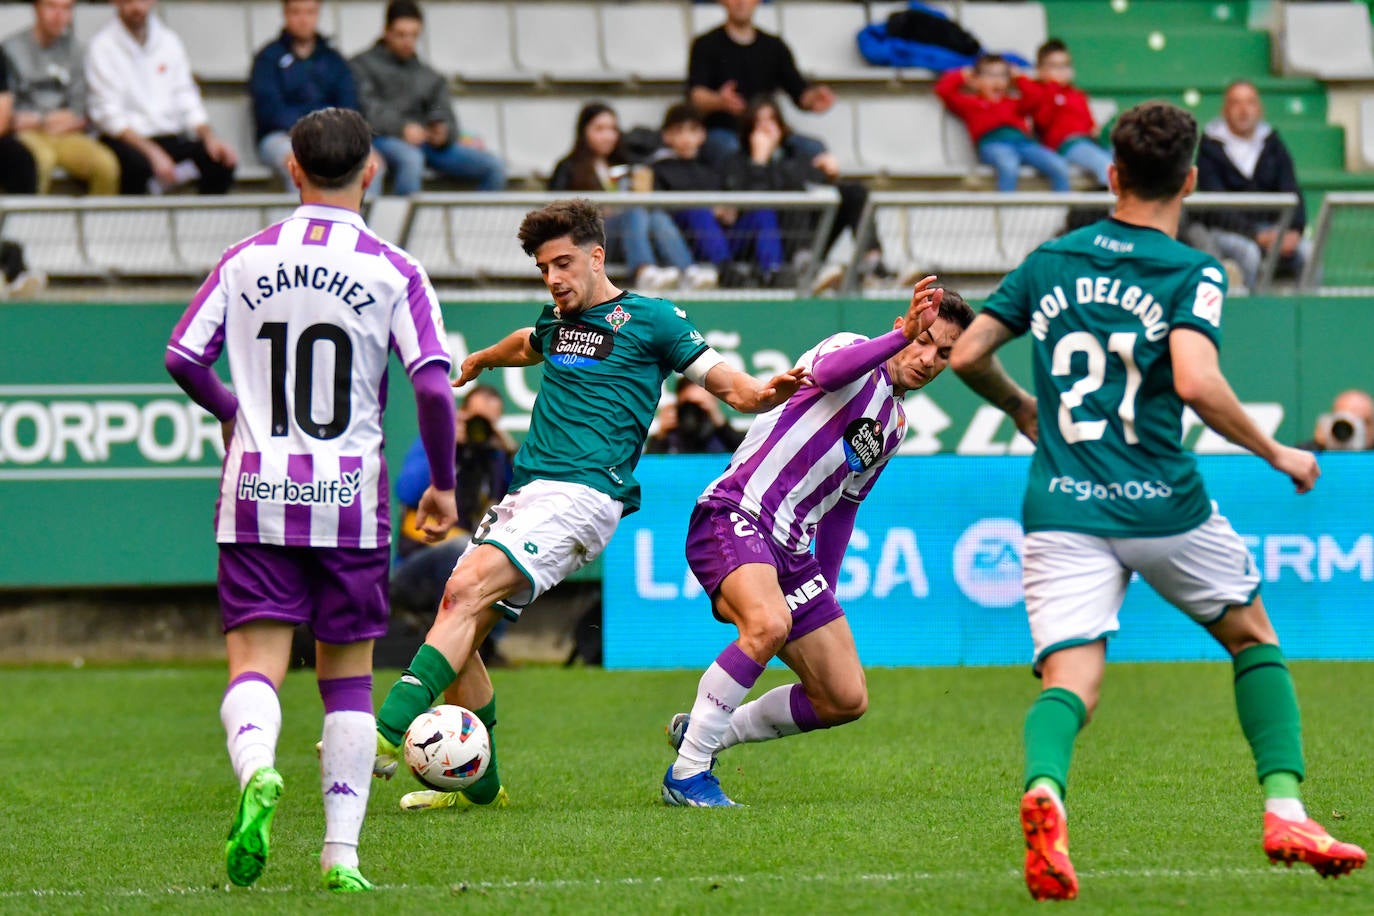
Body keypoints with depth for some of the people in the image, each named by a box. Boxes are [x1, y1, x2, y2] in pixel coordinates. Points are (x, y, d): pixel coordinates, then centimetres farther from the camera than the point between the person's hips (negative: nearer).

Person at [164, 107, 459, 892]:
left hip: (257, 486, 1)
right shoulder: (393, 271, -2)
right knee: (348, 674, 10)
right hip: (350, 493, -1)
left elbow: (183, 357, 3)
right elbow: (434, 385, -9)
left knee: (256, 663, -3)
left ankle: (257, 770, -35)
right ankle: (342, 852, 5)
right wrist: (443, 485, 5)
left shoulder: (246, 261, 4)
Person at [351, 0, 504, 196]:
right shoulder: (363, 65, 13)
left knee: (493, 165, -15)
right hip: (384, 139, -5)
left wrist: (443, 133, -8)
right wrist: (401, 128, -21)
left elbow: (444, 118, 18)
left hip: (427, 143, 5)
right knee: (410, 160, -42)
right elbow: (366, 111, -3)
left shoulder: (431, 77, 29)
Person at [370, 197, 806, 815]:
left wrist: (765, 392, -23)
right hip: (527, 493, 8)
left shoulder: (649, 320, 0)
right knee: (458, 633, -2)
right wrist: (478, 362, 65)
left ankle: (388, 734, -37)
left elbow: (729, 385, 0)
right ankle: (476, 783, 10)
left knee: (466, 591, -27)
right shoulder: (556, 320, 20)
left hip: (581, 497, -8)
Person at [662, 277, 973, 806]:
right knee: (769, 624, -37)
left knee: (846, 700, 5)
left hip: (790, 551, 9)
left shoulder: (894, 428, 21)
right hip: (733, 518, -9)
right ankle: (687, 773, -26)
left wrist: (828, 595, 28)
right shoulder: (854, 351, -3)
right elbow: (828, 371, -30)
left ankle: (704, 733, 22)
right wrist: (901, 335, -43)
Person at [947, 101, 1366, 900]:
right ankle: (1285, 811, 10)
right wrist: (1277, 455, -6)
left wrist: (1021, 408, 33)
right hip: (1161, 505, -2)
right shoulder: (1192, 273, -4)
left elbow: (968, 354, 13)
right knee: (1254, 637, 21)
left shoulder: (1051, 260, 11)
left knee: (1070, 679, -8)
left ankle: (1044, 786, -41)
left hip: (1062, 509, 2)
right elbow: (1196, 382, -20)